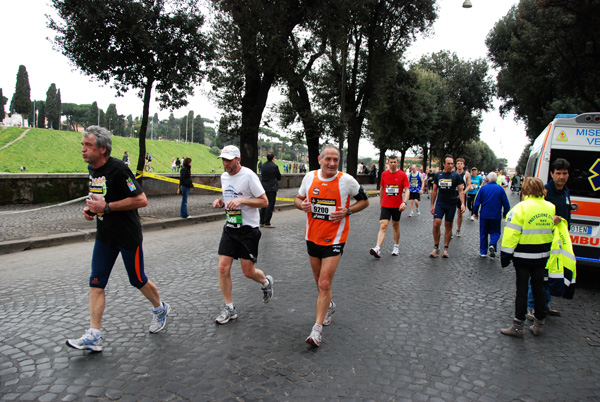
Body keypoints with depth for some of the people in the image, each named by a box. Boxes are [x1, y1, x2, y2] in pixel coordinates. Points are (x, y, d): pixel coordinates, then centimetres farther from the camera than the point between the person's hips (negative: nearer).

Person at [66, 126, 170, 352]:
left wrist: (106, 207, -24)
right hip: (104, 236, 8)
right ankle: (93, 337, 8)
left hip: (128, 236, -7)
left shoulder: (118, 170, -20)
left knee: (137, 280, 7)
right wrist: (91, 208, 4)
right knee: (96, 282, 2)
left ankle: (160, 309, 35)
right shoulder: (92, 168, 7)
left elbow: (141, 200, -24)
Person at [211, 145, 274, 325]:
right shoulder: (223, 177, 9)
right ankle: (230, 308, 14)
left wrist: (242, 200, -24)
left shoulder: (249, 175, -13)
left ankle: (266, 281, 36)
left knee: (248, 272, 1)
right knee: (223, 268, -1)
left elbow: (264, 202, -13)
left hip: (248, 229, -6)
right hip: (229, 228, 6)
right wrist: (220, 202, 2)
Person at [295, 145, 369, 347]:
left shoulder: (347, 180, -10)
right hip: (312, 237, 4)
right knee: (319, 281, 19)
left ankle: (317, 328, 3)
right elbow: (298, 198, 13)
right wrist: (302, 204, -11)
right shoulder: (310, 177, -2)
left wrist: (347, 211, -15)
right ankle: (329, 306, 48)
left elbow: (364, 201, 2)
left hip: (334, 239, -4)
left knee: (324, 284, -9)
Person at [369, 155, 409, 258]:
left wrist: (404, 202, -23)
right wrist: (380, 203, 18)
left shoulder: (402, 175, -4)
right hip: (385, 205, 1)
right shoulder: (384, 174, 4)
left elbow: (406, 190, -8)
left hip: (397, 206, -1)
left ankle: (396, 246, 30)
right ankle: (377, 249, -20)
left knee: (395, 225, 13)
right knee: (383, 226, -10)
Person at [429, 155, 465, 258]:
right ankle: (436, 248, 3)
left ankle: (445, 249, 16)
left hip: (451, 204, -1)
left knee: (448, 226, 6)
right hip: (440, 203, 1)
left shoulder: (456, 176, -2)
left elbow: (461, 191, -2)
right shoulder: (437, 175, 4)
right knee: (436, 224, -11)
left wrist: (462, 204, -15)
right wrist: (432, 205, 7)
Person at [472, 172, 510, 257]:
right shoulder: (500, 189, -3)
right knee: (495, 232, 12)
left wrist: (475, 213, 9)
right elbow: (506, 203, -1)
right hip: (496, 215, 0)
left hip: (484, 215, 0)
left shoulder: (483, 188, -3)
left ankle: (483, 252, 11)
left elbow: (477, 202, -2)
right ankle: (492, 245, -16)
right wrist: (505, 214, 12)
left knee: (483, 233, 10)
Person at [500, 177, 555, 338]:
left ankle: (518, 326, 8)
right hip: (542, 255, 5)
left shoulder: (521, 207, -16)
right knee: (538, 287, 15)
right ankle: (539, 324, 25)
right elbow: (551, 229, 14)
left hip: (523, 256, -5)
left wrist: (506, 254, -12)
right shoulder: (550, 208, 3)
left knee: (522, 289, 1)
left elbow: (512, 233, -18)